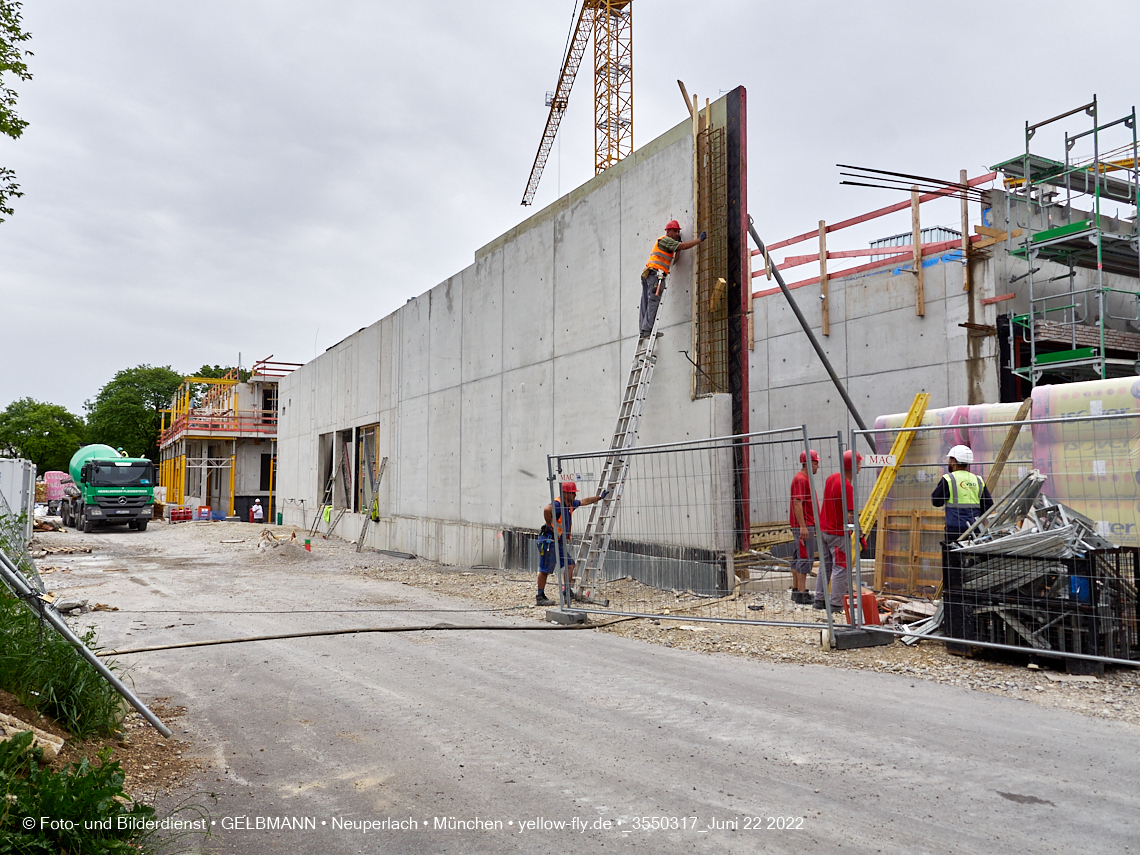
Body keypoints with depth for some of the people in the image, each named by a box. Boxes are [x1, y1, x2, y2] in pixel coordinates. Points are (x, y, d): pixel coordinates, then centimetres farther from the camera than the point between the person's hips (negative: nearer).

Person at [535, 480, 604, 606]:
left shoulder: (570, 504, 12)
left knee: (570, 564, 9)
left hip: (559, 542, 10)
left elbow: (584, 502, 29)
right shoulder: (557, 504, -19)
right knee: (545, 569, -5)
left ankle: (566, 591, 16)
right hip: (548, 540, -10)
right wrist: (550, 525, -28)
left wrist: (599, 497, 35)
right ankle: (540, 597, 0)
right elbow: (546, 510, -41)